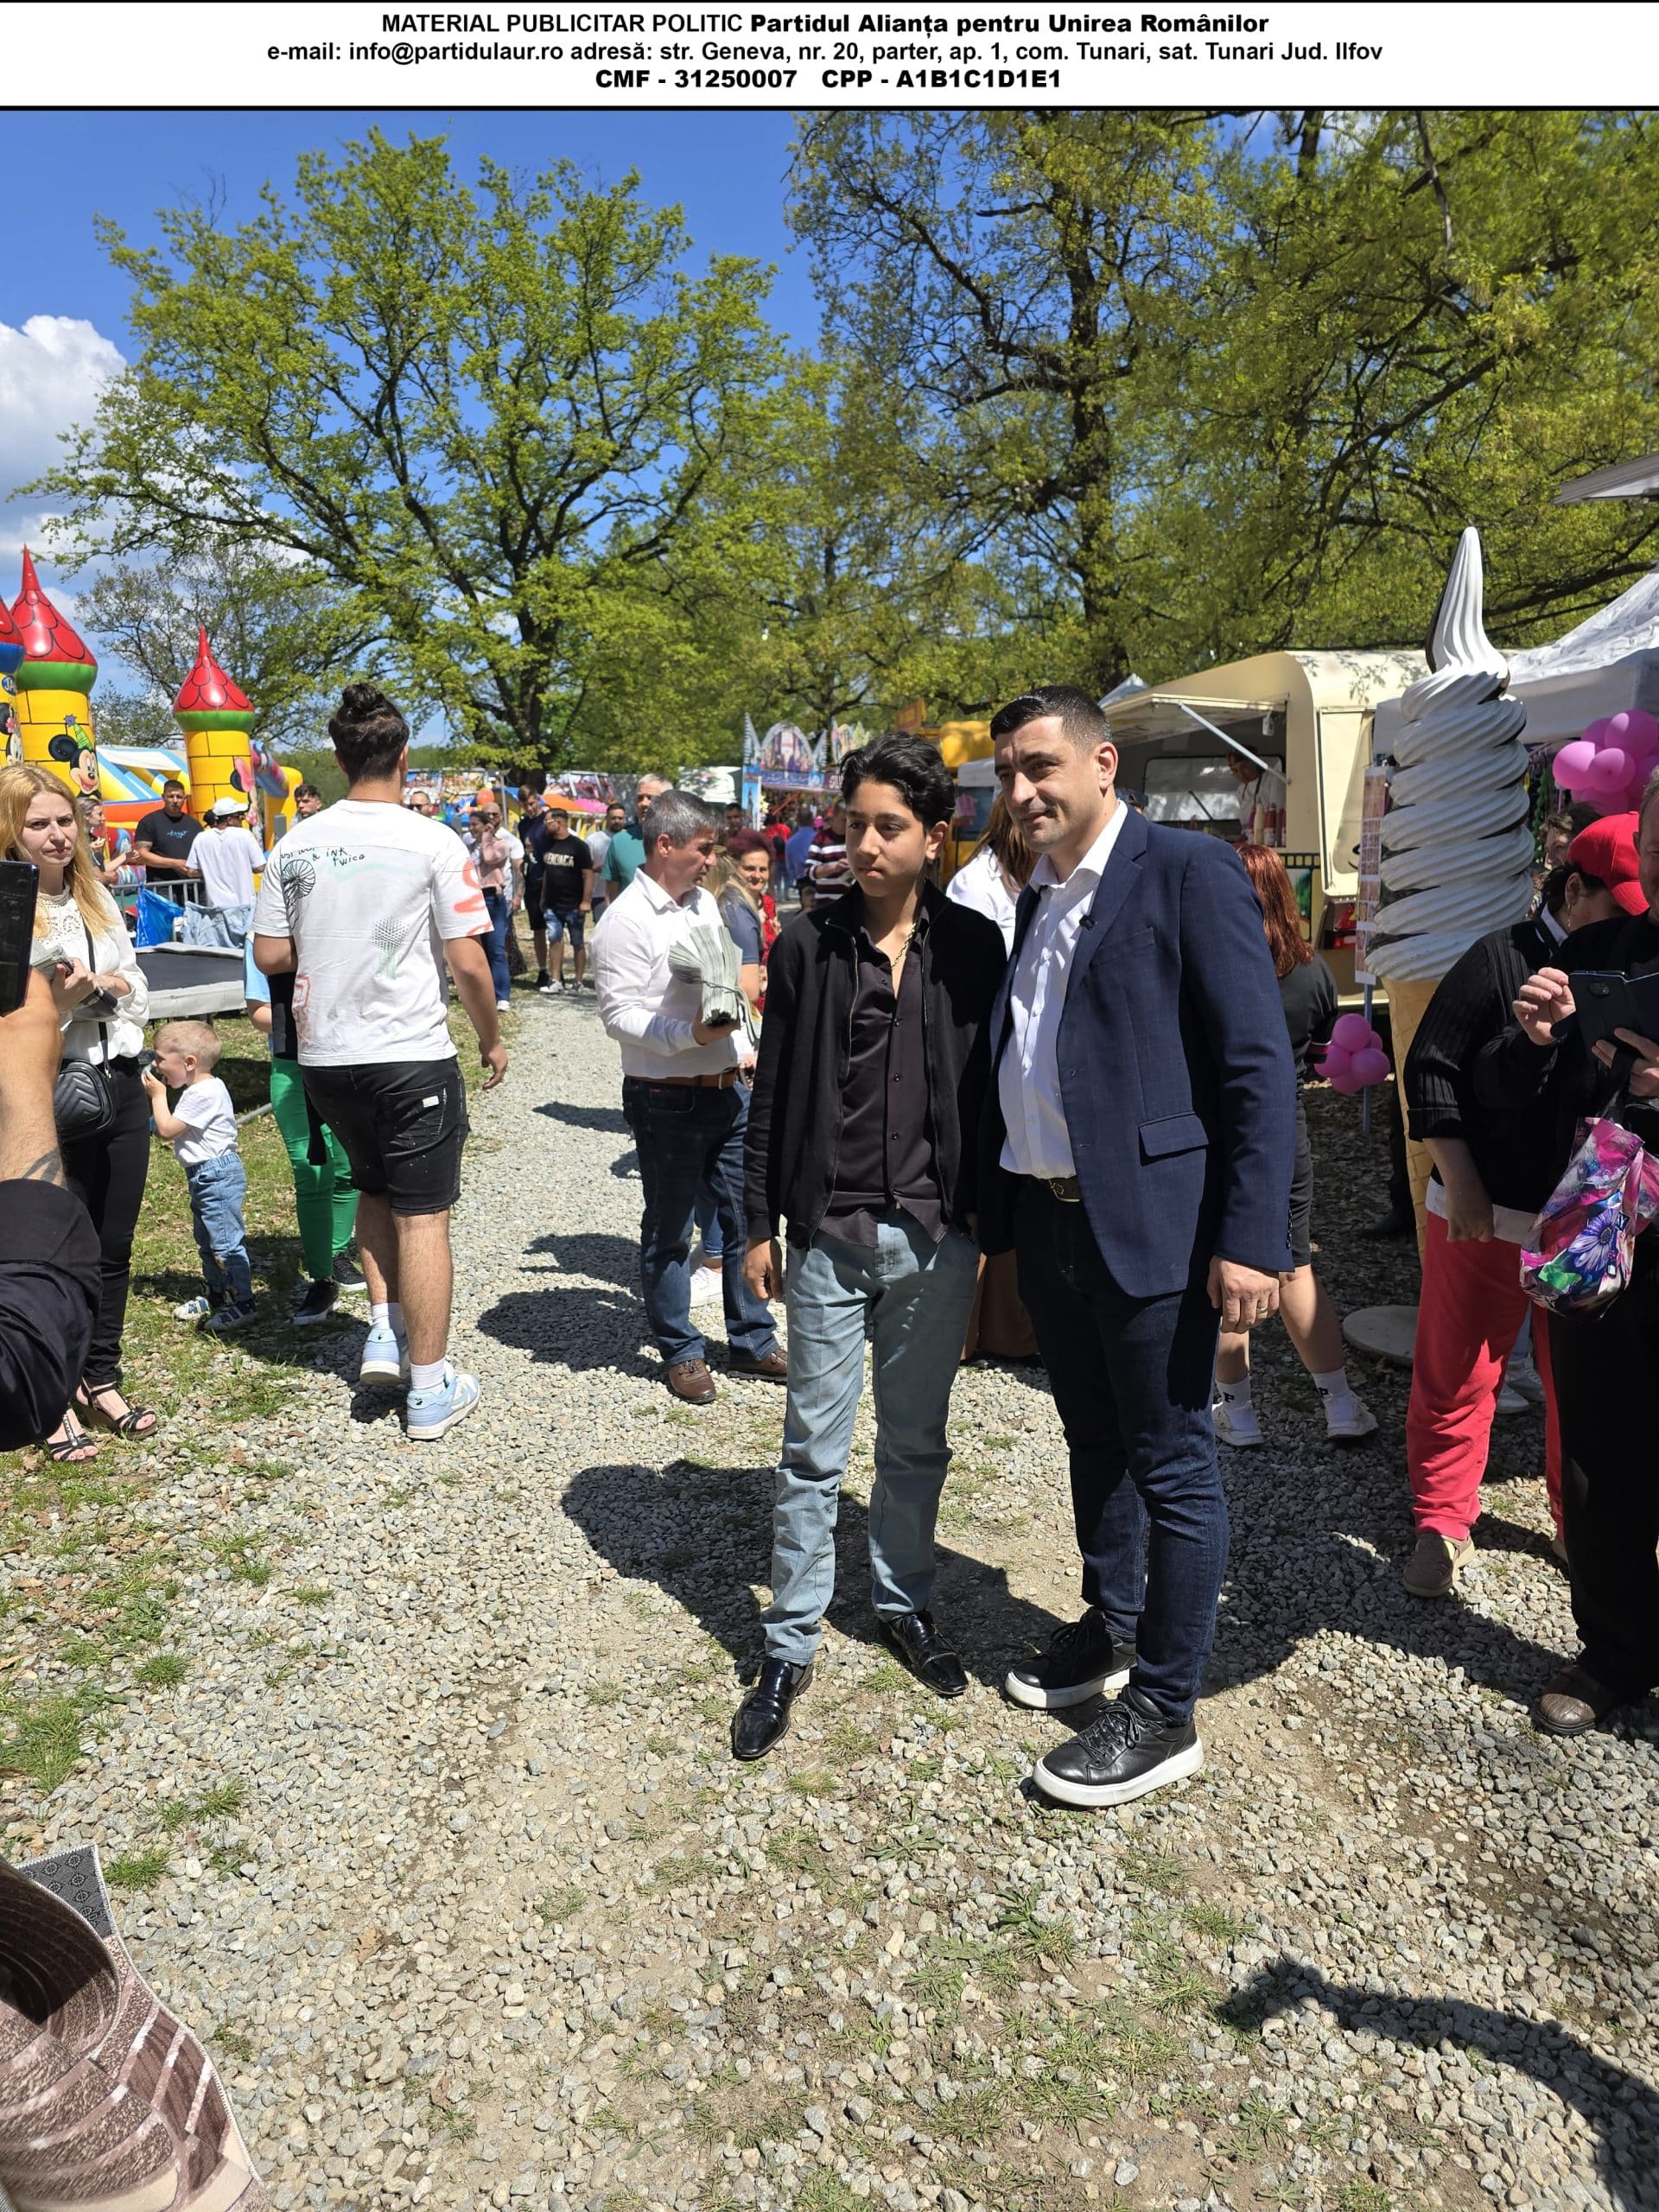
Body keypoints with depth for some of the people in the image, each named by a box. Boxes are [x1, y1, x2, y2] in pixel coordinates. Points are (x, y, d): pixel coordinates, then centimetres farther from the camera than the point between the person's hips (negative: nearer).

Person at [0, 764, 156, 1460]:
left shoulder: (97, 899, 10)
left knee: (113, 1247, 14)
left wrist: (102, 986, -8)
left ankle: (101, 1381, 29)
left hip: (120, 1086, 6)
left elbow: (138, 990, 11)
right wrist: (64, 997, -26)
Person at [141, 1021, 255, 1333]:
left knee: (225, 1241, -9)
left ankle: (241, 1304, -6)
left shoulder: (204, 1094, -21)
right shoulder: (200, 1088, 12)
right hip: (205, 1175, 11)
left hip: (217, 1174, -11)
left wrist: (158, 1095, -9)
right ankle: (217, 1296, 31)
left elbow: (167, 1129, -18)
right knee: (207, 1241, 20)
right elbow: (169, 1129, 25)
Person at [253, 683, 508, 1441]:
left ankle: (384, 1330, 17)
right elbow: (467, 962, -10)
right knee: (422, 1214, 4)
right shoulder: (433, 844, -10)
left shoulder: (295, 845, 1)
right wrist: (492, 1039, 5)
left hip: (325, 1057, 4)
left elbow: (269, 956, 5)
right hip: (412, 1054, -4)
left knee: (375, 1189, 25)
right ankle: (430, 1389, 10)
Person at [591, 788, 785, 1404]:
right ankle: (680, 1352, 21)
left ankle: (752, 1341, 26)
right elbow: (618, 1015, -18)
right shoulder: (628, 919, -13)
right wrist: (691, 1035, -28)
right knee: (668, 1232, 7)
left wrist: (744, 1046, 16)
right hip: (667, 1101, -7)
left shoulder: (705, 903, 11)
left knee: (744, 1219, 12)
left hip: (728, 1091, 7)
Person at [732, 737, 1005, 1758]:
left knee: (917, 1440, 16)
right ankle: (791, 1648, 20)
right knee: (815, 1451, 6)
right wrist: (760, 1225, 2)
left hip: (936, 1238, 1)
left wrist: (991, 1223, 3)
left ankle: (905, 1602, 36)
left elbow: (991, 1087, 4)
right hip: (829, 1234, -1)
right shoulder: (809, 943, -1)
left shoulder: (975, 946, -1)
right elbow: (774, 1092, 2)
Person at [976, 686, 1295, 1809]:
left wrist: (1251, 1237, -19)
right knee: (1095, 1444, 22)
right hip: (1049, 1220, 8)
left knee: (1172, 1467, 5)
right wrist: (1001, 1207, 13)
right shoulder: (1040, 897, 13)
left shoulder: (1190, 872, -10)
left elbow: (1261, 1066, -15)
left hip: (1151, 1225, -7)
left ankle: (1166, 1710, 20)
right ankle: (1109, 1630, 41)